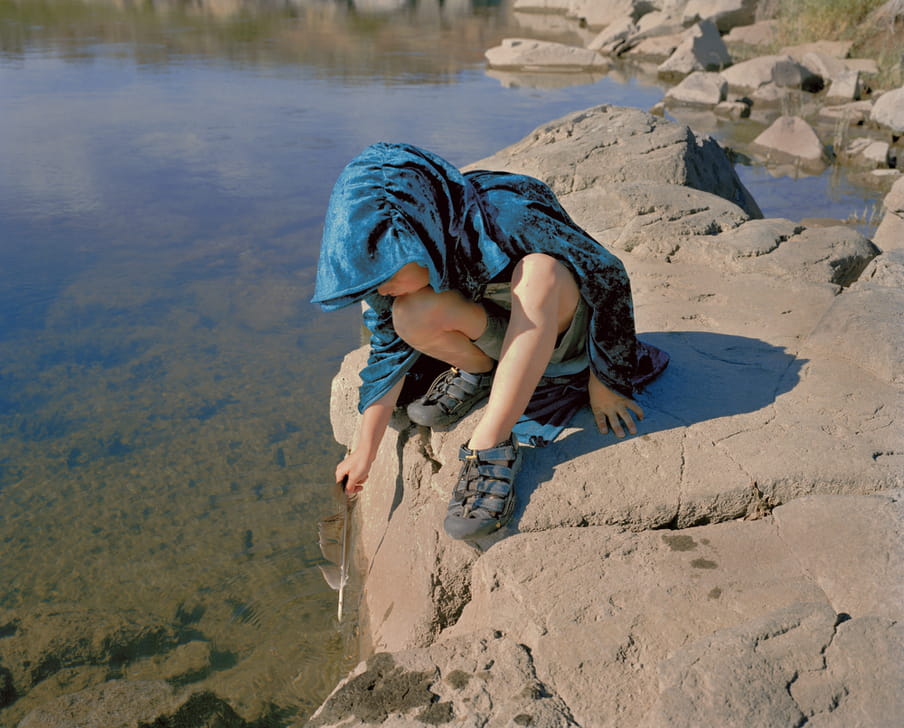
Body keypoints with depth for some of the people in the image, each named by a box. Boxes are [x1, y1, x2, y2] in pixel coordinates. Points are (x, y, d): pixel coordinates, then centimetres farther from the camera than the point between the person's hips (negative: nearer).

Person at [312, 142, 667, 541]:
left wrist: (601, 382, -15)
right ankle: (479, 372, 4)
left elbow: (606, 274, -22)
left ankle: (489, 445, -31)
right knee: (411, 315, -27)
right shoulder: (400, 257, -17)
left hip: (563, 329, -3)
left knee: (540, 270, -37)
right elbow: (388, 349, -7)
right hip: (504, 333, 3)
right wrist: (365, 450, -5)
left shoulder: (507, 215, -33)